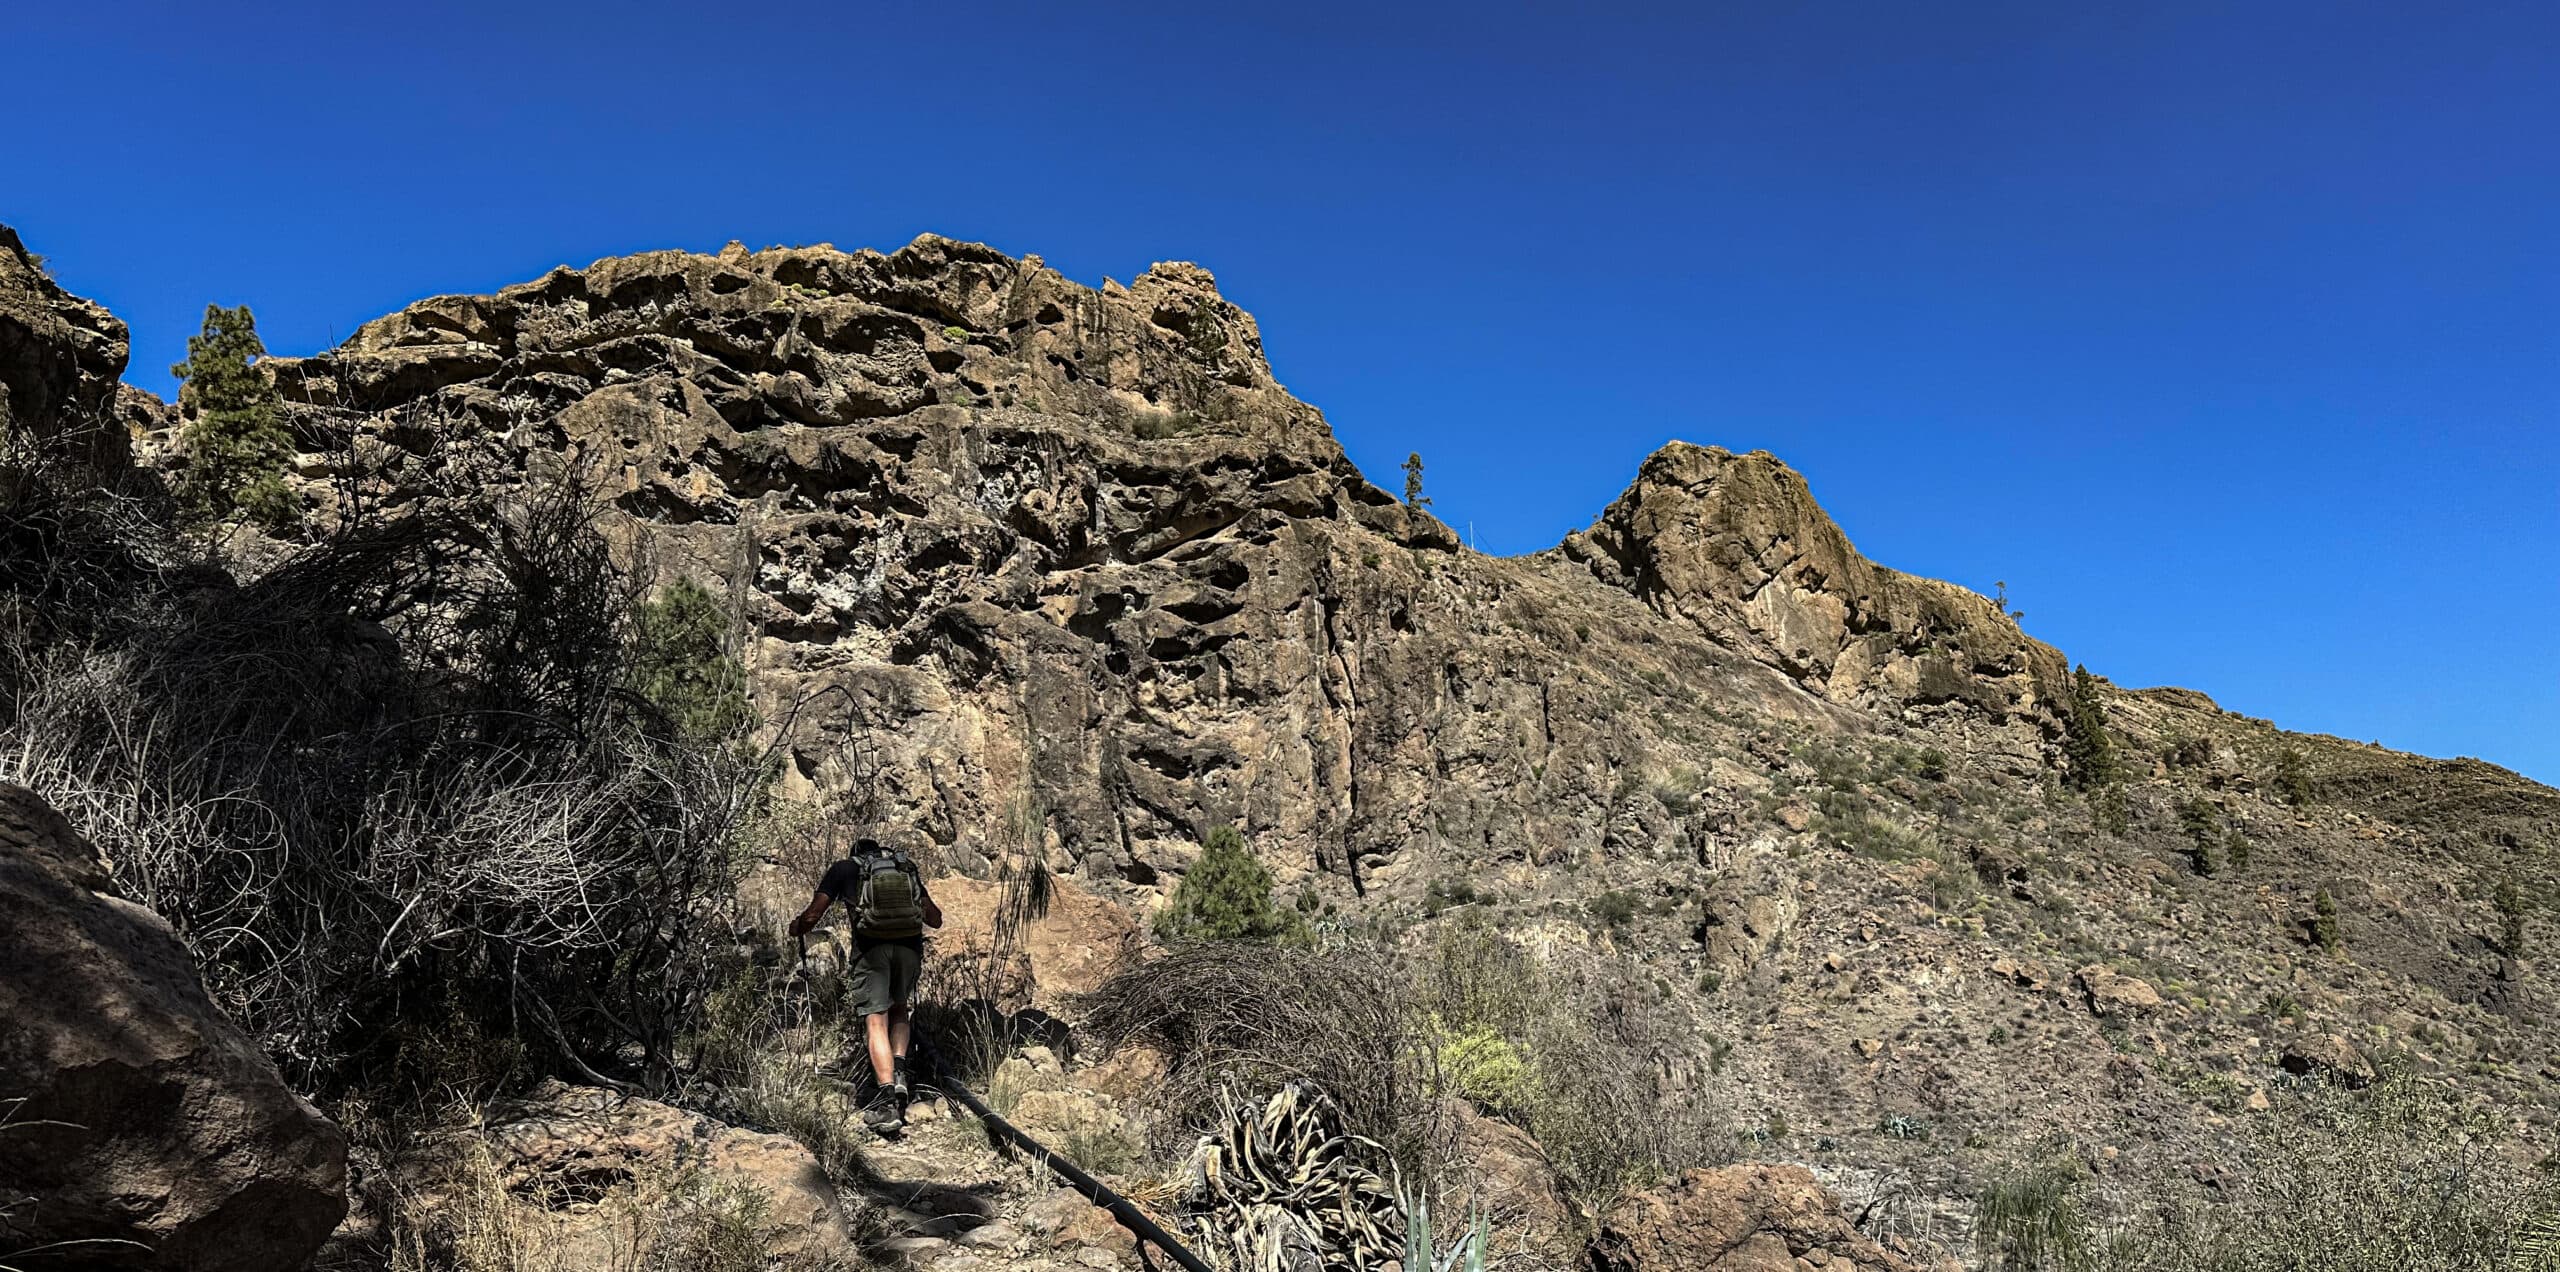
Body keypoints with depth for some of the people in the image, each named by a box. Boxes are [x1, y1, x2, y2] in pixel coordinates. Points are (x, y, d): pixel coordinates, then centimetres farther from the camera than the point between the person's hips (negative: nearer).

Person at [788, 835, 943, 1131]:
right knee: (899, 1009, 23)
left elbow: (812, 915, 10)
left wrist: (796, 929, 33)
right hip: (910, 947, 3)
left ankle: (886, 1099, -18)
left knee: (876, 1020, -4)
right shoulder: (907, 866, 25)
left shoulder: (844, 869, 17)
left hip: (871, 948, -3)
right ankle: (899, 1073, 2)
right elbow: (935, 920, 24)